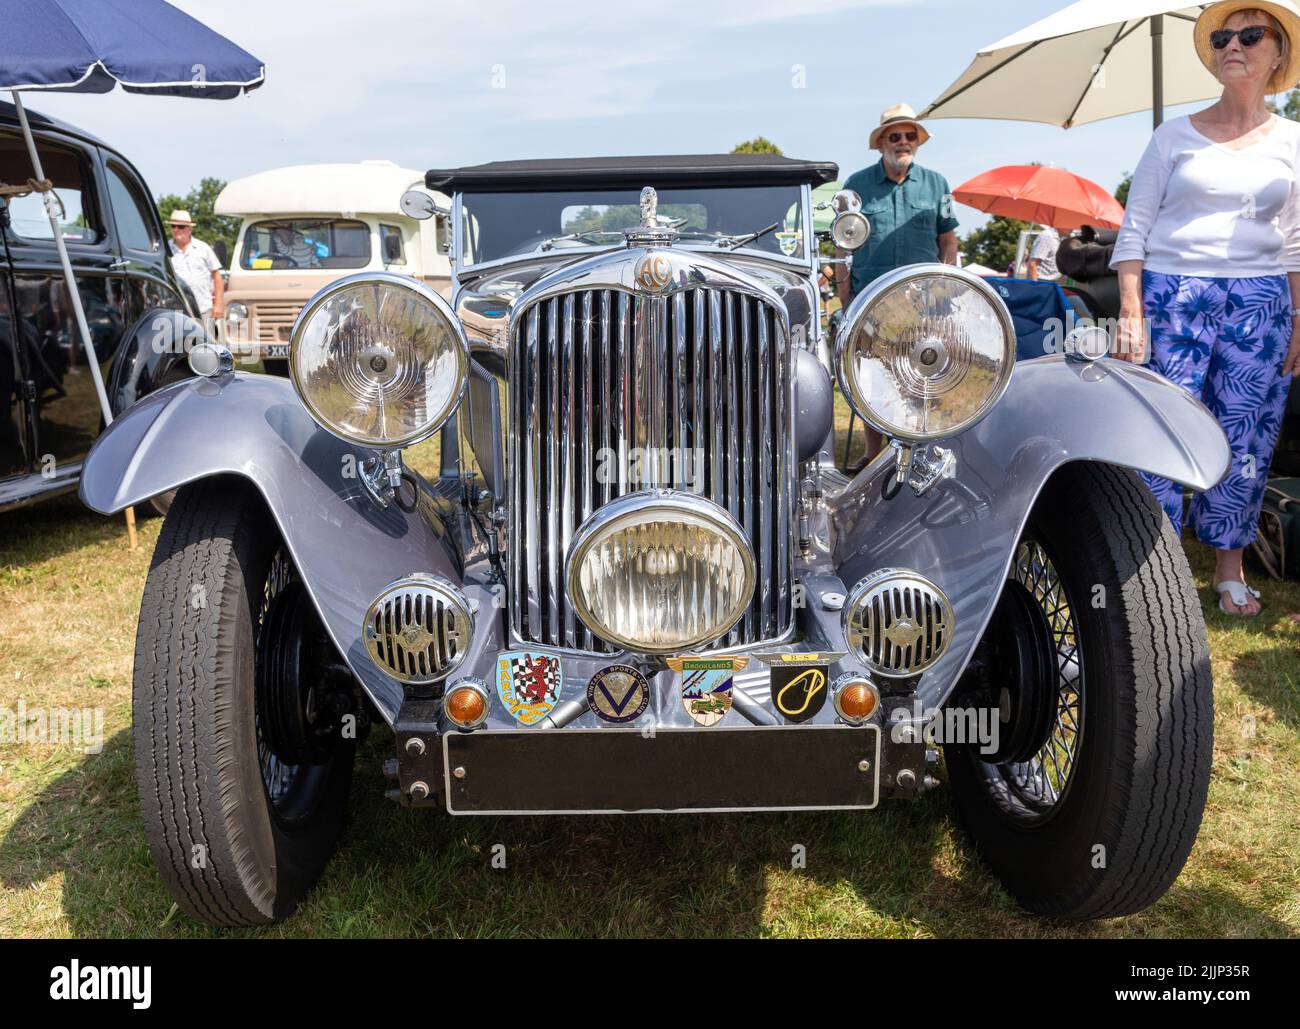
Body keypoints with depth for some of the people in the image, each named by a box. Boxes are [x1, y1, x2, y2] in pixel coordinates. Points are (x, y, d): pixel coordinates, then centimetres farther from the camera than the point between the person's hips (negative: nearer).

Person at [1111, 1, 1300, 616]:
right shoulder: (1175, 137, 6)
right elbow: (1134, 229, 2)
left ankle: (1230, 566, 17)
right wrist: (1130, 312, -8)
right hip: (1172, 293, -2)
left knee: (1245, 442, 3)